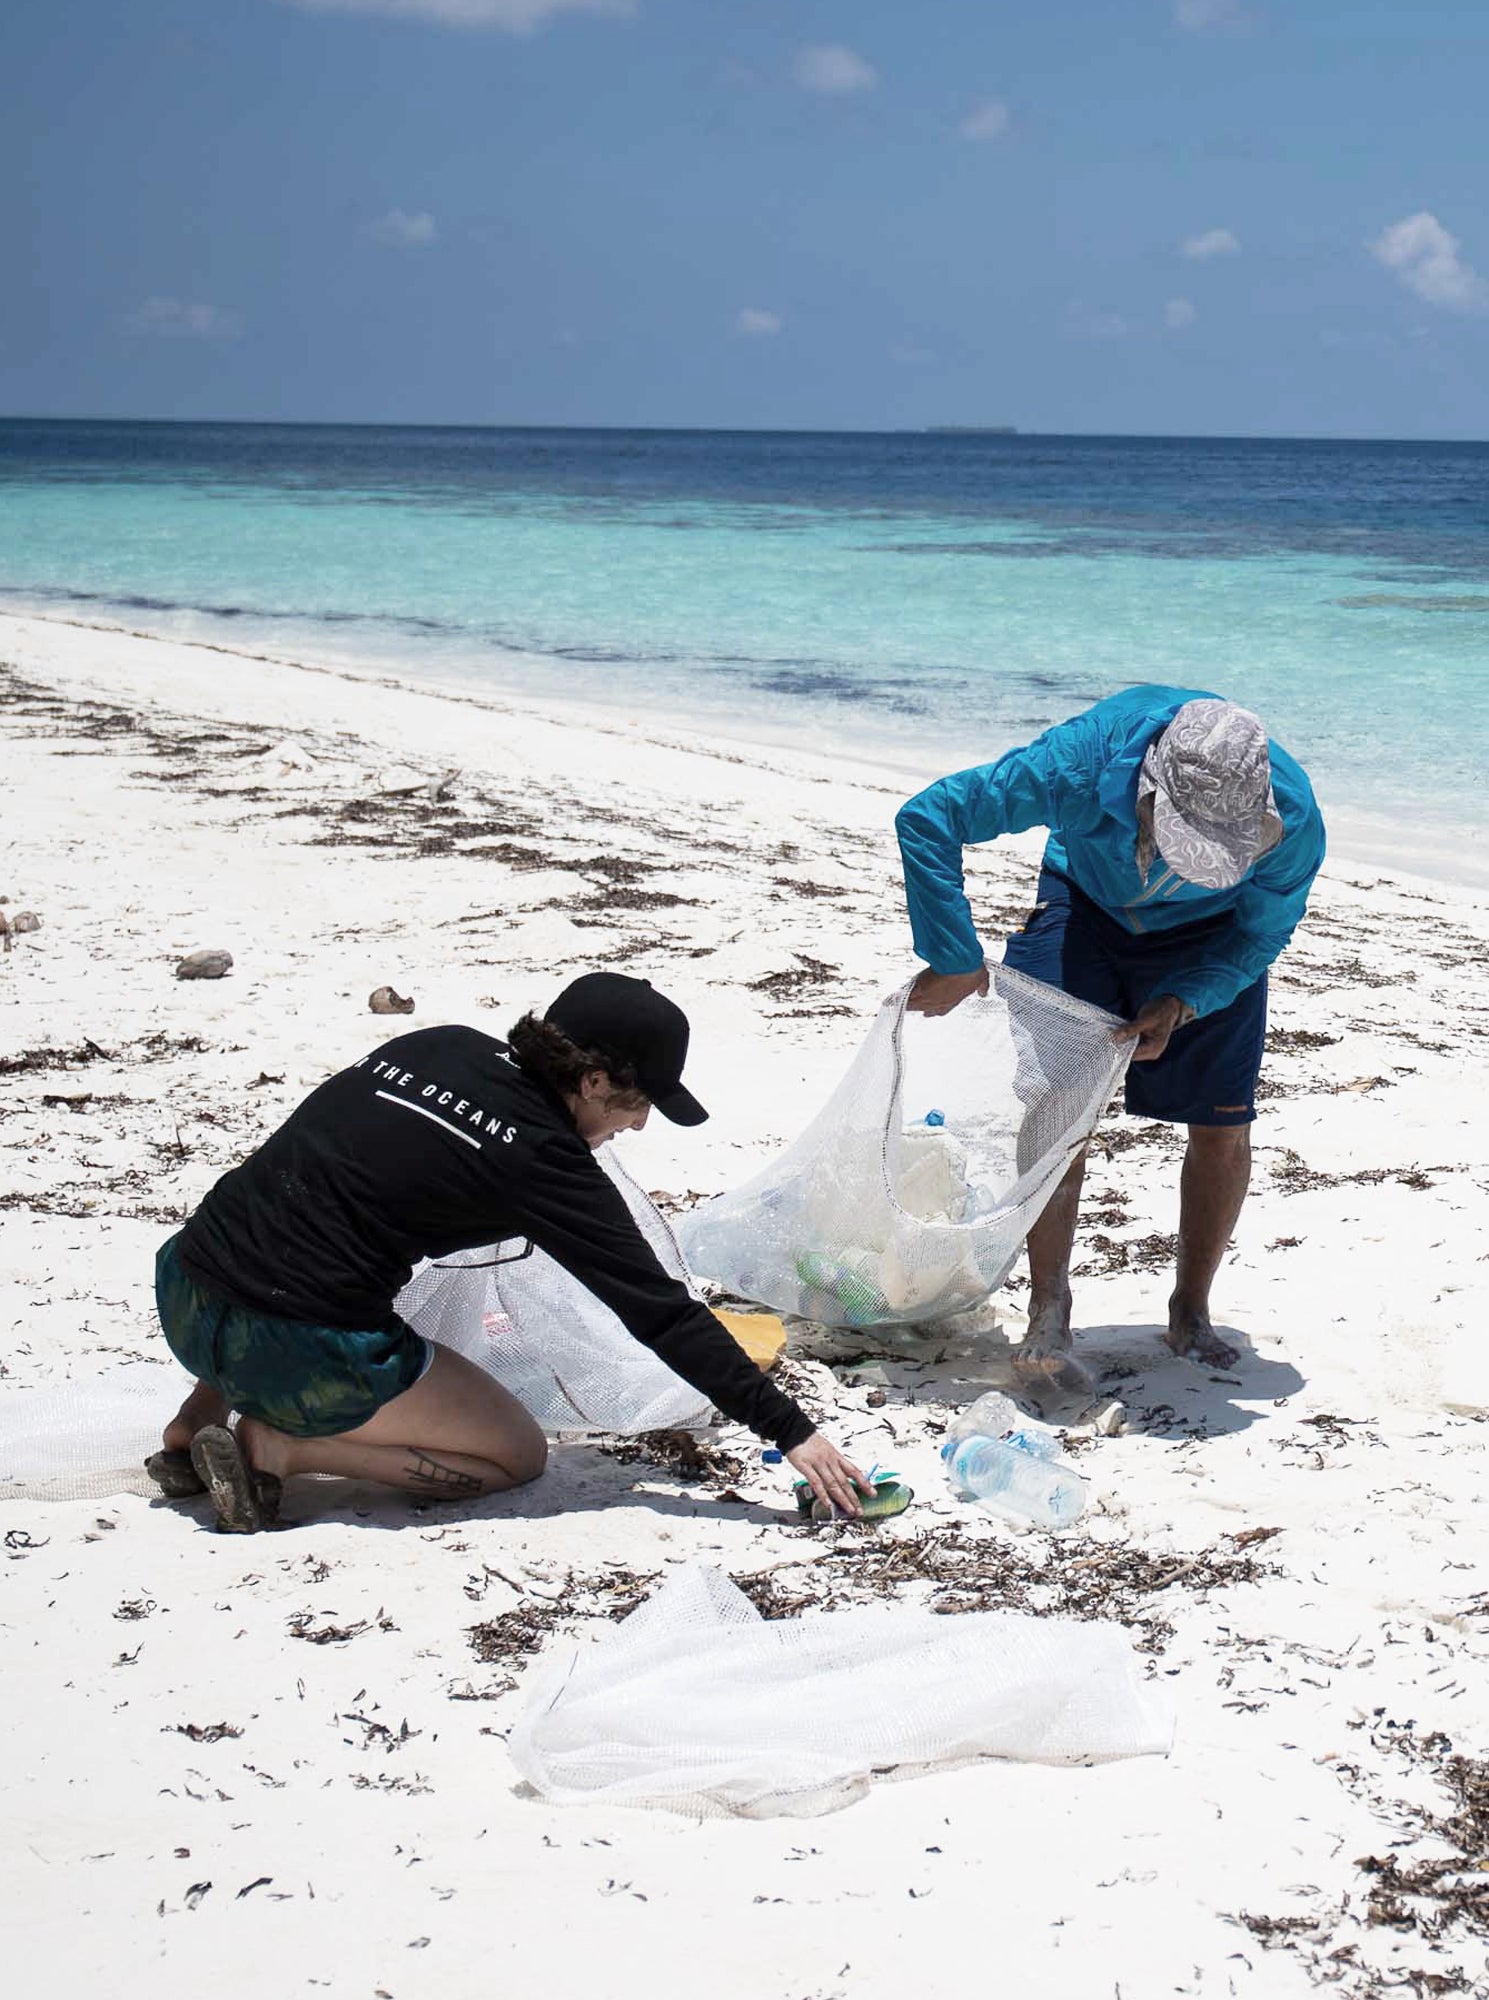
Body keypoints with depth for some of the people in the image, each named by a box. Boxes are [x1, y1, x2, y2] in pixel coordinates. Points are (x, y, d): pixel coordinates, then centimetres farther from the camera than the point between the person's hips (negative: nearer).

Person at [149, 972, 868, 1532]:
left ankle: (197, 1419, 21)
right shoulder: (540, 1158, -9)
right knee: (517, 1456, 11)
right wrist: (790, 1429, -3)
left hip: (181, 1290, 7)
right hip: (292, 1348, -7)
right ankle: (276, 1447, -3)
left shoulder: (441, 1046, 10)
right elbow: (662, 1313, -7)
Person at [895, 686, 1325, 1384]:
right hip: (1085, 907, -1)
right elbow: (927, 817, -31)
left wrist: (1181, 1003, -26)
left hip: (1209, 939, 1)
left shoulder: (1292, 821, -34)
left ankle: (1191, 1313, 15)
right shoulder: (1080, 764, -40)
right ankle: (1047, 1319, 1)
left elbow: (1262, 932, -12)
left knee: (1223, 1129, -4)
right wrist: (956, 961, -28)